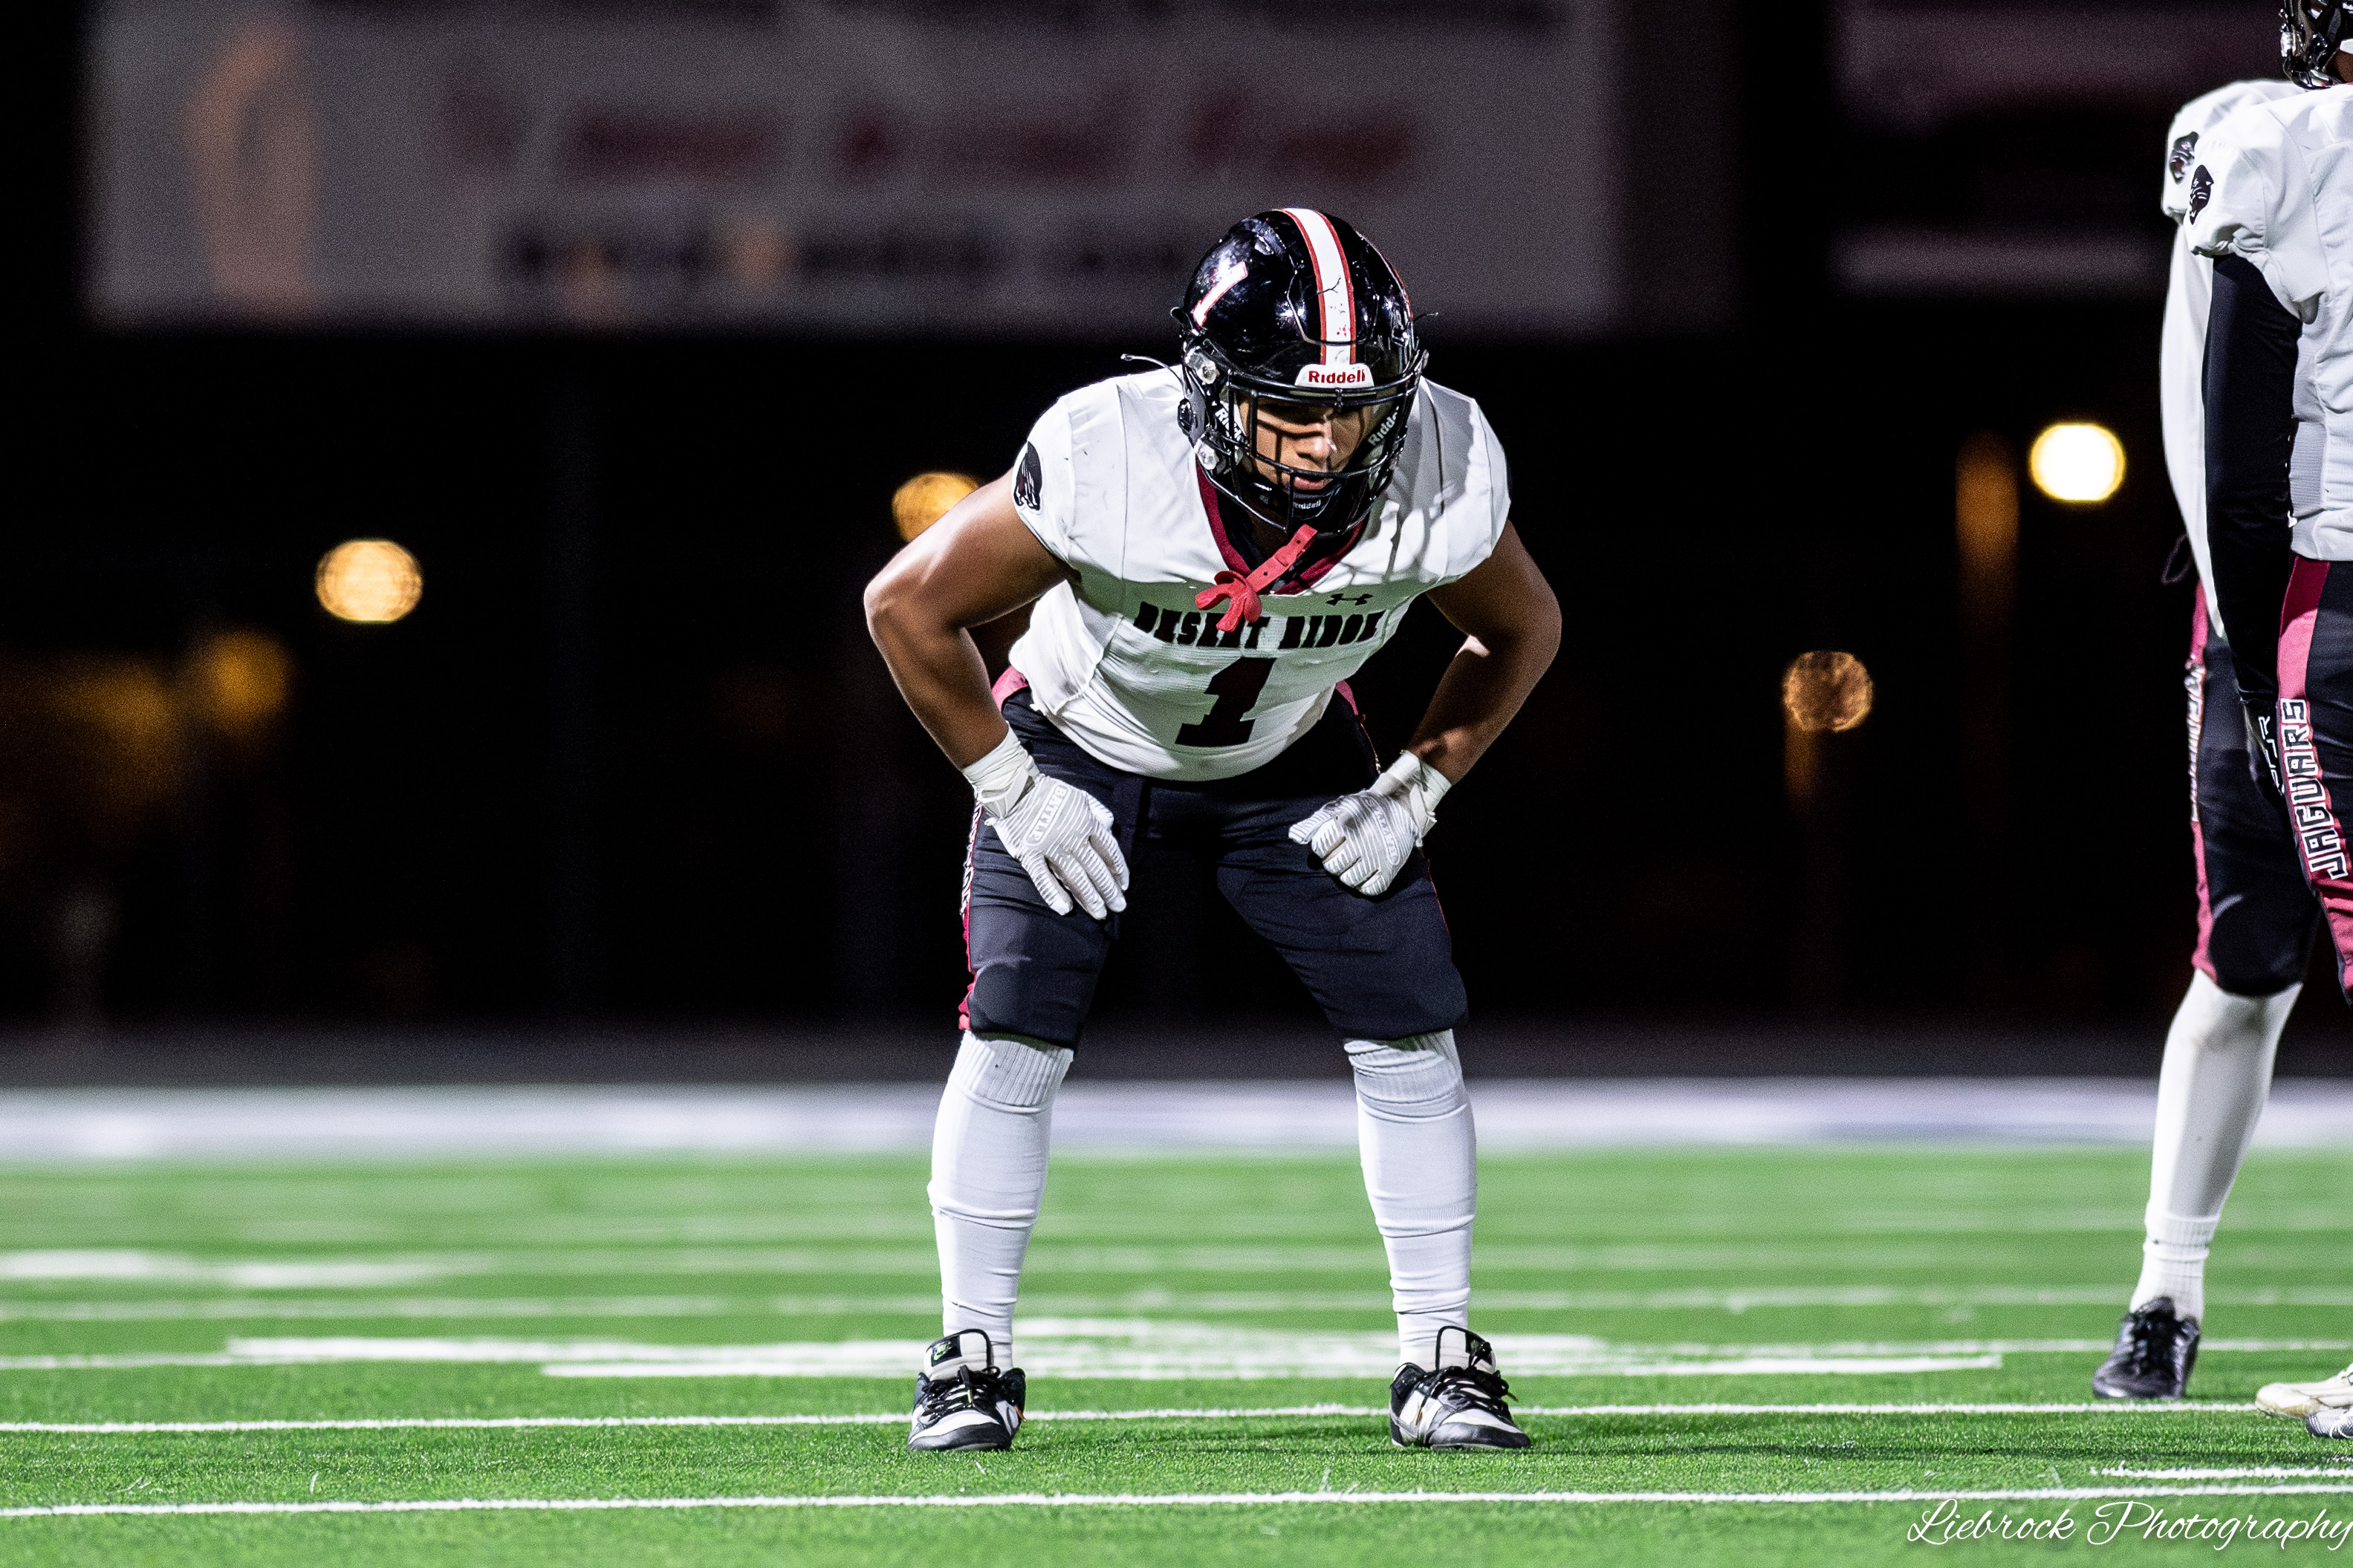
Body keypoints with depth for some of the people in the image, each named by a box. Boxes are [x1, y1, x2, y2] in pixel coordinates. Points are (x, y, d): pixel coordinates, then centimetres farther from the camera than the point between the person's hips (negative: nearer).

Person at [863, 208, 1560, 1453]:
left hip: (1288, 761, 2)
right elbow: (910, 605, -23)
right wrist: (1011, 790, -18)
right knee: (1015, 1033, -12)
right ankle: (973, 1354, 2)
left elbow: (1522, 629, -7)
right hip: (1081, 749, -2)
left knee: (1409, 1027, -6)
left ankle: (1440, 1361, 6)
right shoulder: (1108, 464, -39)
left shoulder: (1439, 484, -31)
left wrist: (1414, 794, -12)